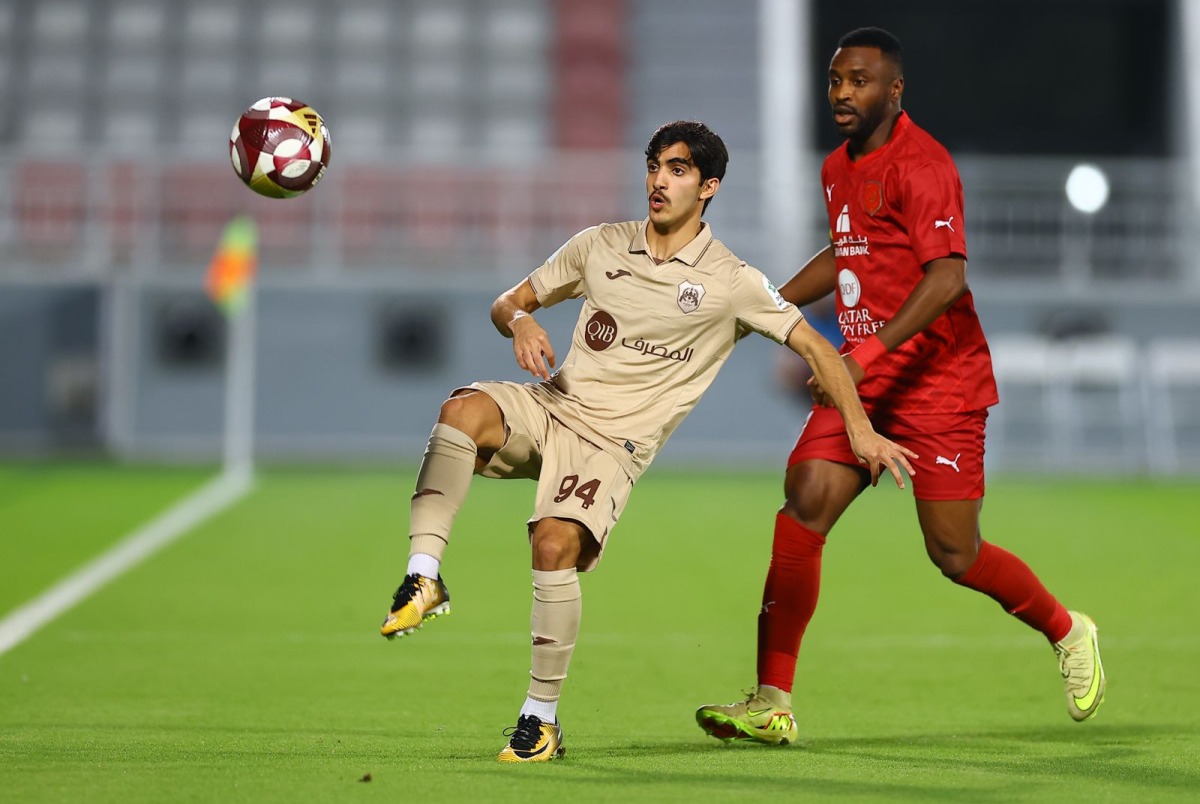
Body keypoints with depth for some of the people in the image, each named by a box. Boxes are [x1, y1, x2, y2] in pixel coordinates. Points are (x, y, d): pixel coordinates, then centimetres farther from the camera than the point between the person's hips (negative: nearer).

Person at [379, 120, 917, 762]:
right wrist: (520, 323, -7)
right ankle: (424, 577, -35)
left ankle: (542, 719, -14)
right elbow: (507, 302, 17)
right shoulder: (599, 246, 10)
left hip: (615, 441, -3)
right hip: (549, 407, 3)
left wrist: (861, 431, -4)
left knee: (556, 543, -27)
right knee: (463, 409, -30)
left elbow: (813, 346, 3)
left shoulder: (731, 283, 0)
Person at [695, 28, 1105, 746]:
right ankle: (772, 705, -11)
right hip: (863, 374, 7)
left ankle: (1069, 633, 28)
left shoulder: (920, 164, -14)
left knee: (955, 554, -2)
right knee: (804, 504, -11)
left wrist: (870, 351, -33)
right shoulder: (838, 168, 13)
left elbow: (948, 277, -25)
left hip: (939, 378, -7)